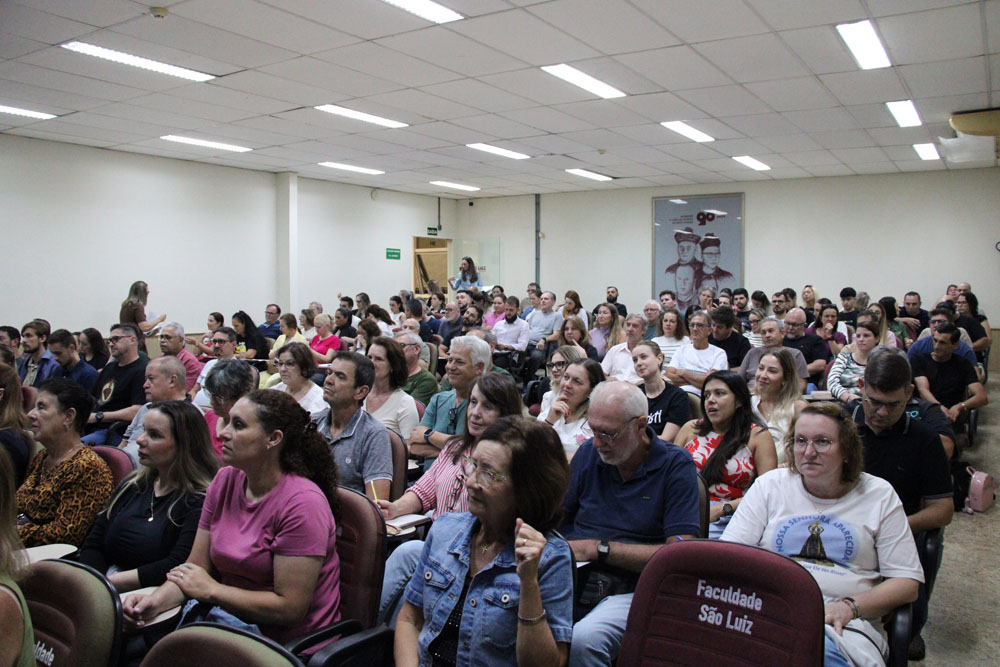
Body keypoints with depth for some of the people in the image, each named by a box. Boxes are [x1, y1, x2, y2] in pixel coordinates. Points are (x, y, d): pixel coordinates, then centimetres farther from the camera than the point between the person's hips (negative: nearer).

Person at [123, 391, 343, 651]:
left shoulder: (302, 502, -20)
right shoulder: (225, 480, 3)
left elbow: (289, 608, -20)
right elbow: (196, 566, 7)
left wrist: (211, 590, -12)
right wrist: (156, 600, -12)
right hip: (230, 617, 6)